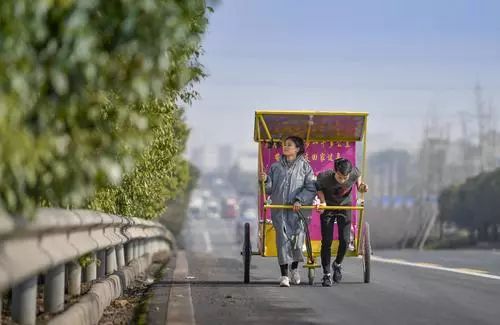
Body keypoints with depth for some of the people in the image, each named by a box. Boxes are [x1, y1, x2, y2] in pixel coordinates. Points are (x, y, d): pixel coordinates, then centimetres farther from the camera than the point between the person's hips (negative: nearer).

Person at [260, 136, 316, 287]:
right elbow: (270, 189, 12)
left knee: (297, 237, -5)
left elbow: (311, 188, -3)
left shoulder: (304, 166, 4)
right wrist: (265, 181, -8)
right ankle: (284, 275, -6)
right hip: (279, 209, 2)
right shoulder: (276, 167, 12)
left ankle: (294, 269, 21)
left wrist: (299, 200, -14)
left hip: (297, 209, -2)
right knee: (282, 238, -7)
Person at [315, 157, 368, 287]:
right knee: (327, 241, -6)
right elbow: (318, 187, -9)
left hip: (345, 206, 1)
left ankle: (338, 264, 23)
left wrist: (360, 186, -20)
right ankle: (326, 274, 4)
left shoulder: (354, 173, -27)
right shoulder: (325, 177, -31)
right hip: (328, 207, -1)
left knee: (345, 240, -7)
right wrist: (322, 201, -23)